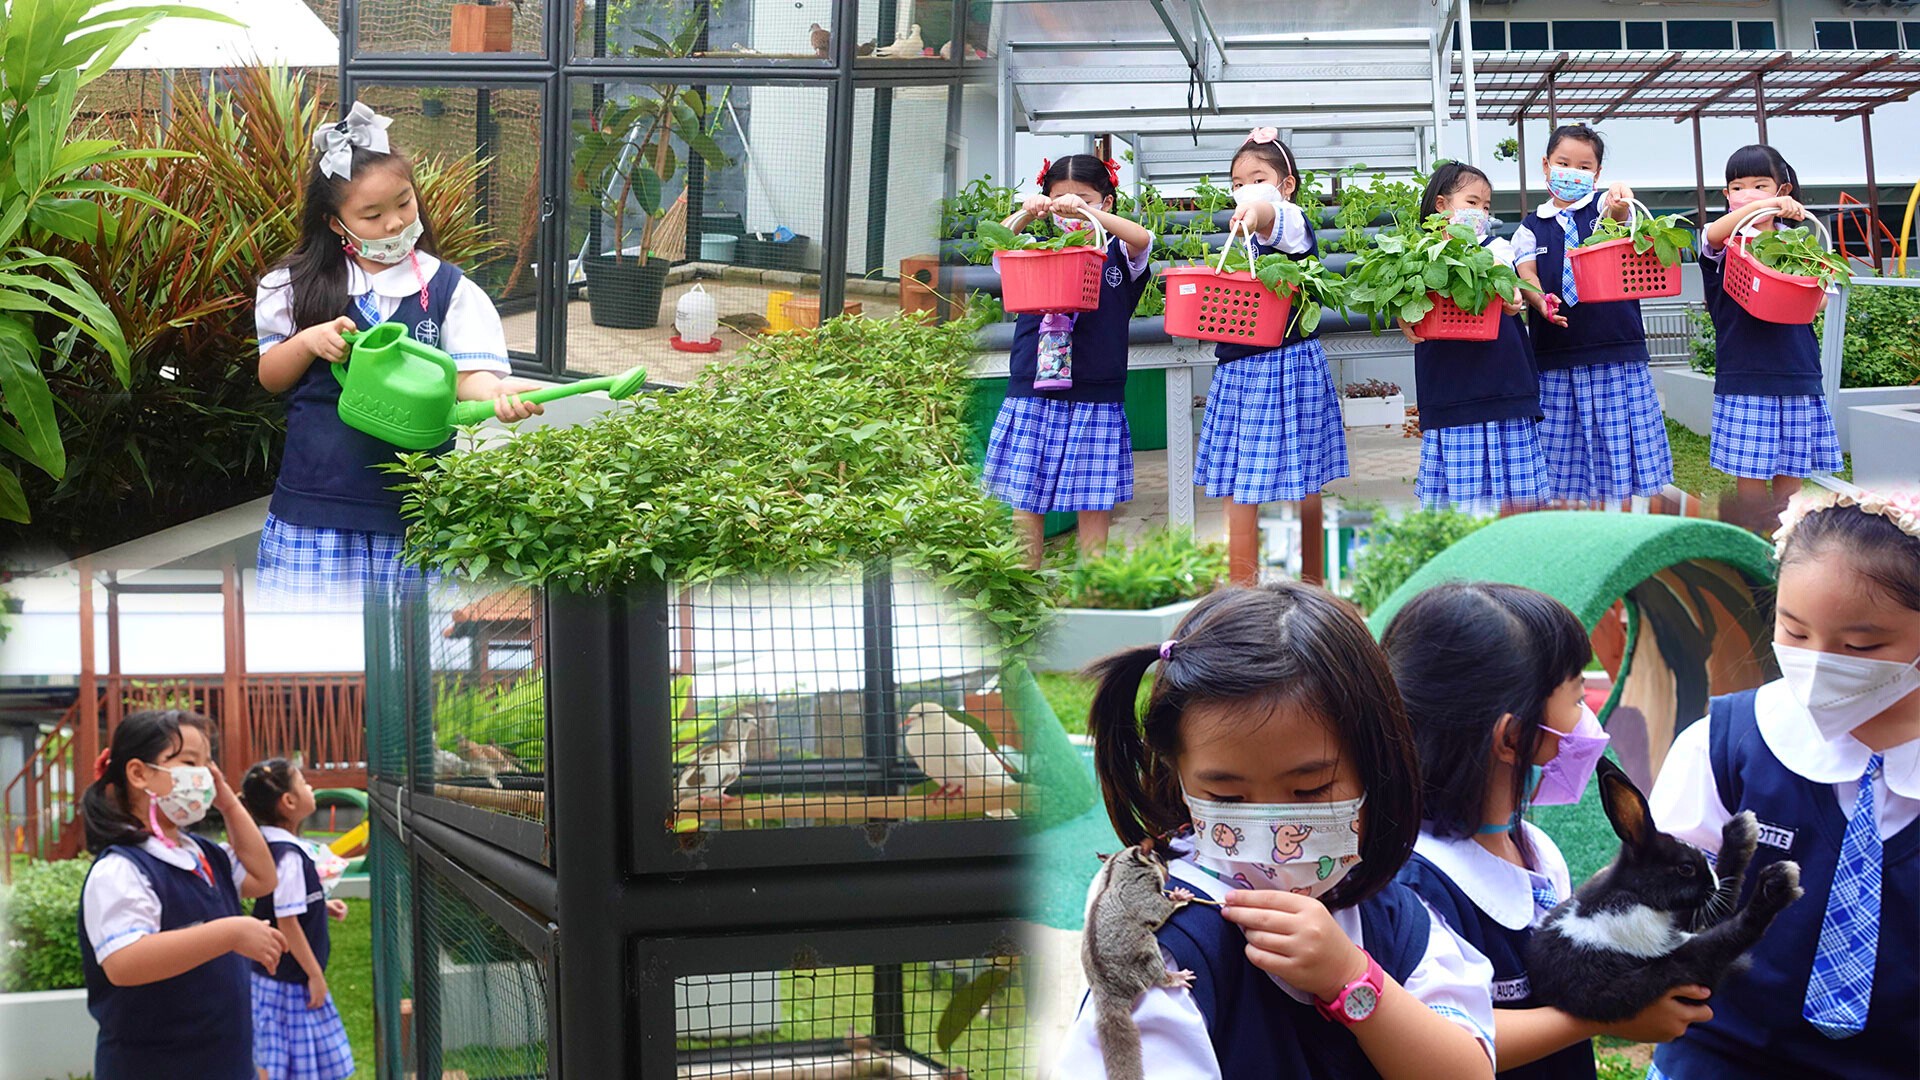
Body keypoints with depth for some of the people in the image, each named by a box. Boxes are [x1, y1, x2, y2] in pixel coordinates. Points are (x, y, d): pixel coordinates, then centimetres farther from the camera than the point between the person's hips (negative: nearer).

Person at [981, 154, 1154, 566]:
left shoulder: (1116, 256, 4)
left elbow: (1142, 240, -17)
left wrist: (1087, 213, -31)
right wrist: (1025, 215, -28)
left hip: (1095, 399, -2)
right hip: (1032, 397, 2)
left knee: (1093, 503, 2)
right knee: (1024, 501, 3)